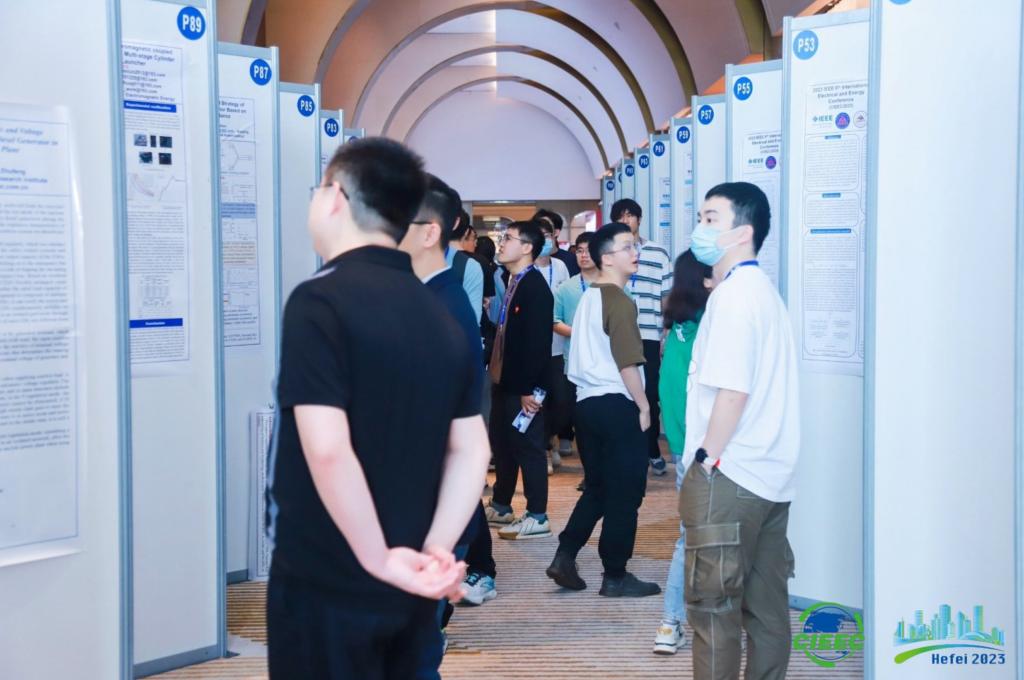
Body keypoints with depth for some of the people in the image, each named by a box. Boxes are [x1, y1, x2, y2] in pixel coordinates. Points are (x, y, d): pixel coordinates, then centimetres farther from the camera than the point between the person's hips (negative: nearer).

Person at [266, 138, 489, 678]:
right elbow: (471, 450, 5)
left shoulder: (319, 300, -16)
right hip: (406, 592, 6)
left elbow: (326, 450, -25)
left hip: (326, 585, -6)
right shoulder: (440, 316, 6)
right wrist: (434, 550, 1)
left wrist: (381, 561, -17)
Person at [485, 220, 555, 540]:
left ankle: (537, 517, 7)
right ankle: (500, 507, 30)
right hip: (504, 378, 9)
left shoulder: (535, 286, -16)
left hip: (523, 383, -9)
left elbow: (538, 340, -21)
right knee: (502, 443, 17)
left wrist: (530, 387, -22)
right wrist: (493, 367, 13)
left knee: (528, 447, -2)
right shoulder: (513, 282, 11)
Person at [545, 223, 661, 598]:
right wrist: (644, 405, -7)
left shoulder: (589, 297, 13)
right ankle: (615, 576, 8)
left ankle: (564, 557, 13)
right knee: (625, 492, 2)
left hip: (588, 400, 9)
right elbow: (627, 363, -18)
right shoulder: (620, 301, -14)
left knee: (598, 486, 18)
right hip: (617, 404, -9)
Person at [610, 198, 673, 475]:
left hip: (648, 337, -1)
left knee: (650, 395, 4)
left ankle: (652, 450, 17)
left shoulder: (659, 254, 4)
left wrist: (667, 336, 2)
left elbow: (667, 299, 6)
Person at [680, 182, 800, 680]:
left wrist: (706, 459, -12)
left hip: (728, 477, -9)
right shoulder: (763, 289, 16)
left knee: (712, 606, -2)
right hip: (770, 477, 9)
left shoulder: (734, 294, -13)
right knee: (766, 604, 12)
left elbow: (732, 389, -20)